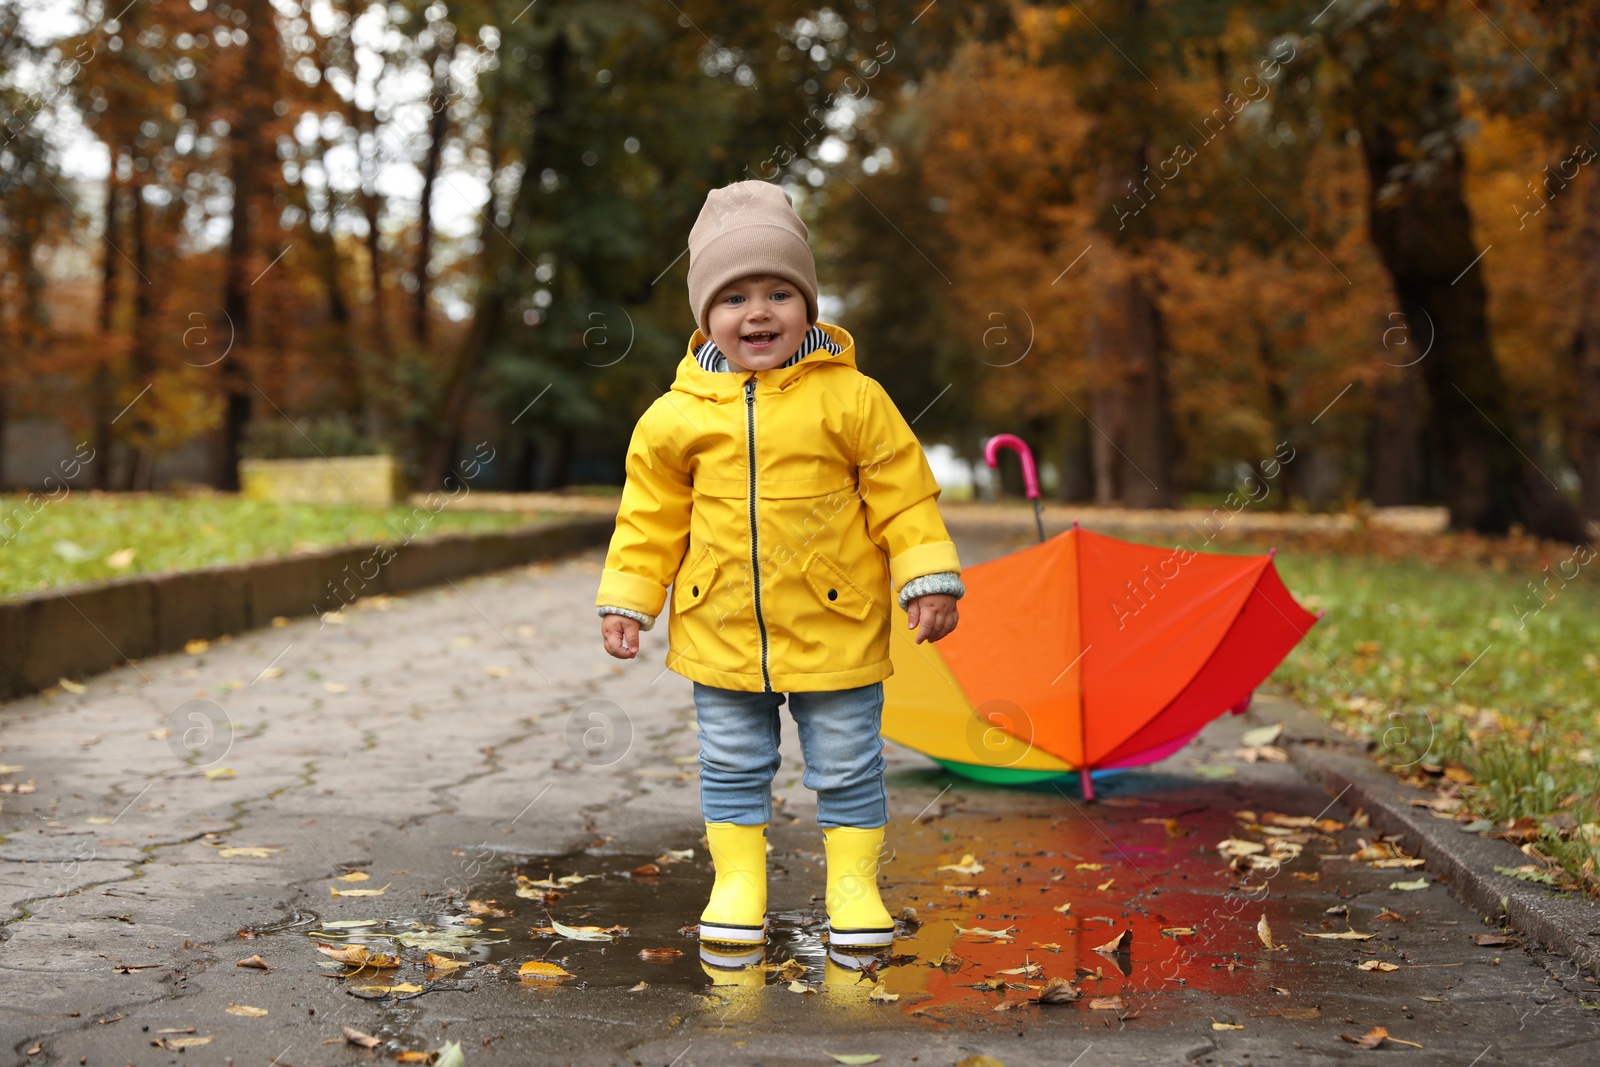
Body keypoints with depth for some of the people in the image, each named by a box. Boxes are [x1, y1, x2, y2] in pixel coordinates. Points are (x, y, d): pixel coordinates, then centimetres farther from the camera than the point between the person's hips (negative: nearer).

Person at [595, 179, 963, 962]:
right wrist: (627, 600, 5)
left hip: (835, 627, -2)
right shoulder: (677, 415, -3)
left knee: (847, 767, 9)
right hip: (720, 629, 2)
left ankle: (853, 882, 25)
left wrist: (929, 580, -7)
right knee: (732, 766, 13)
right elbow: (651, 515, 6)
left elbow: (903, 493, -3)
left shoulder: (850, 399, -8)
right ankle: (737, 882, 28)